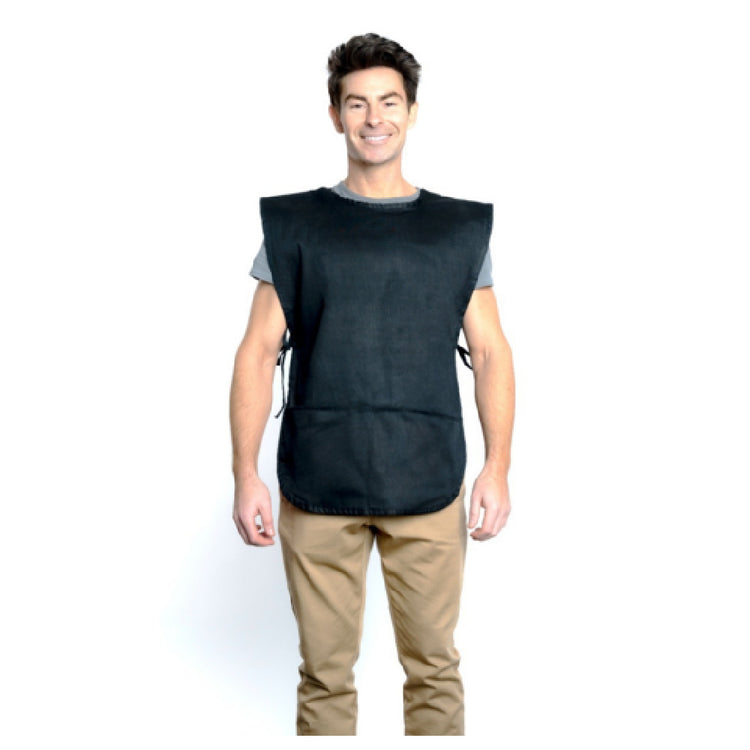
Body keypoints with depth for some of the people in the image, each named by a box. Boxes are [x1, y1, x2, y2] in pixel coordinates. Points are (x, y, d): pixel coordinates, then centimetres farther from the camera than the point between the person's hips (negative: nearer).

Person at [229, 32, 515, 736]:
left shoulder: (461, 229, 9)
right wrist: (245, 475, -3)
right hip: (317, 489, 0)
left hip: (428, 485, 0)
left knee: (434, 667, 6)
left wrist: (498, 466, -3)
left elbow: (490, 352, 8)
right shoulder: (295, 225, 8)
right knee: (324, 673, 6)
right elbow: (258, 352, 4)